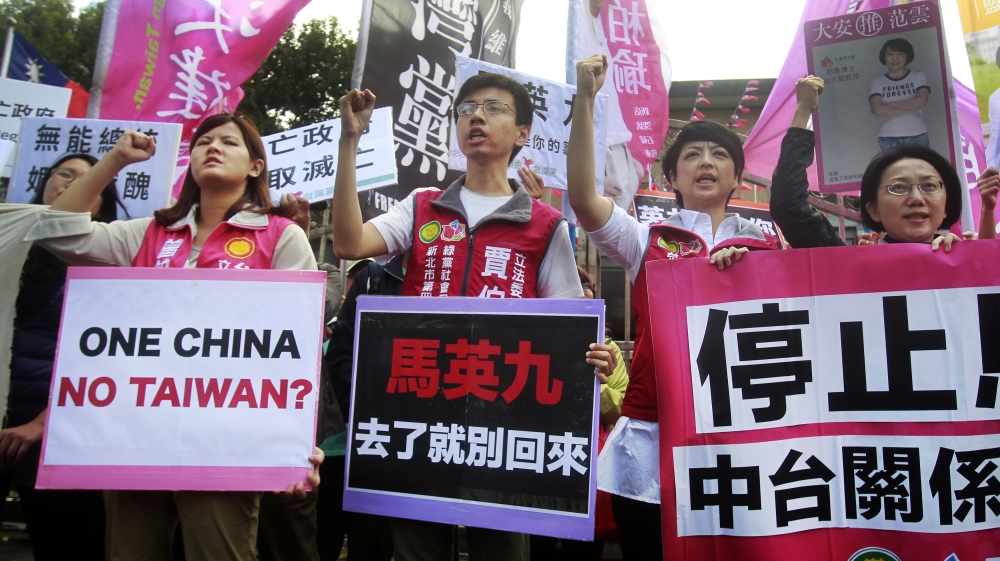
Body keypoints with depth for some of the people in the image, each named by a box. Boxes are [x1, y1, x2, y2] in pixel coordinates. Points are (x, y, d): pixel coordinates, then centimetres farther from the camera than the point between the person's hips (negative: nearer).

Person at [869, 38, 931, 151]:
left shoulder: (919, 77, 6)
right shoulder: (877, 82, 4)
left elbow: (921, 101, -11)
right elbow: (877, 109, -10)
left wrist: (889, 105, -9)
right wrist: (910, 108, -9)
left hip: (917, 137, 1)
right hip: (888, 139, -1)